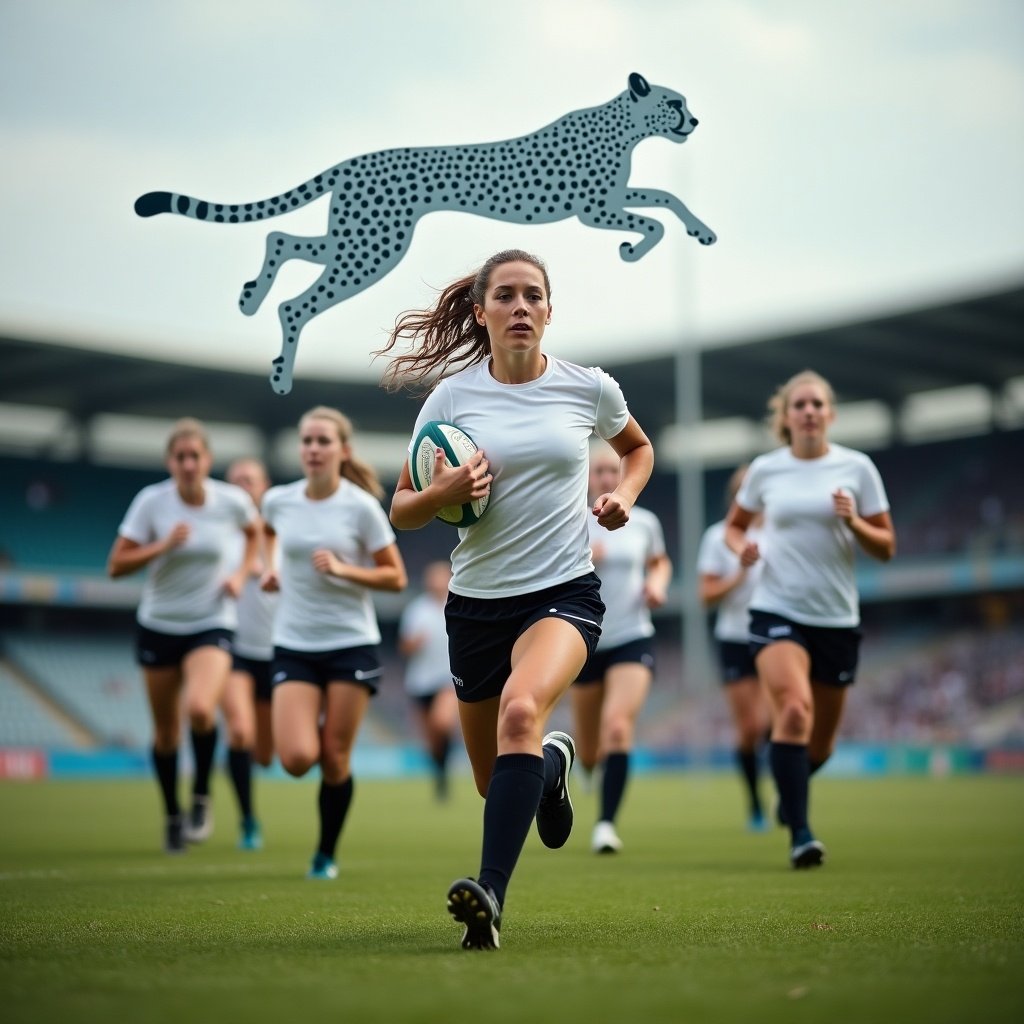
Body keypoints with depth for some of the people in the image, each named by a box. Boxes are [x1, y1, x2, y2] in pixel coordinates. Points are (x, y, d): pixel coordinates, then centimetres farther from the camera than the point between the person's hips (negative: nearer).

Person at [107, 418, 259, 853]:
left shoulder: (232, 500, -8)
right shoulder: (151, 501, -10)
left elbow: (254, 532, 16)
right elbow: (116, 565, -11)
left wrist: (241, 572, 1)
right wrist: (164, 545, -24)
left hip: (212, 625, -1)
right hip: (158, 626, 1)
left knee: (200, 709, -27)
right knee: (166, 730, 10)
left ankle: (201, 799, -3)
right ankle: (173, 817, 32)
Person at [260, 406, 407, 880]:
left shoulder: (361, 506, -8)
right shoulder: (278, 500, 1)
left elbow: (395, 577, -4)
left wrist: (343, 569, -17)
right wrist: (269, 567, 10)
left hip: (351, 644, -2)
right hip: (294, 646, 2)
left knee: (335, 760, 1)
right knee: (297, 759, -13)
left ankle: (326, 855, 22)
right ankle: (315, 729, 25)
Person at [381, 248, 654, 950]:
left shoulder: (589, 388, 0)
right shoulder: (451, 397, -1)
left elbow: (639, 448, 22)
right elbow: (402, 511, 4)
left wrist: (624, 494, 0)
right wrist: (441, 494, -18)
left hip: (565, 591, -2)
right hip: (477, 601, 3)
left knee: (521, 709, -34)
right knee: (495, 782, 13)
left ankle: (490, 893, -37)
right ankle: (552, 761, 50)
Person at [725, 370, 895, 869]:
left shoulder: (857, 468, 0)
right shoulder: (765, 470, 2)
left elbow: (886, 547, 2)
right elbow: (734, 524, 18)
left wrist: (854, 522, -17)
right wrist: (741, 546, -5)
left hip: (837, 617, 1)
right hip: (776, 610, -1)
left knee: (819, 744, 11)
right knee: (794, 709, -26)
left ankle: (790, 788, 46)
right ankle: (800, 834, -23)